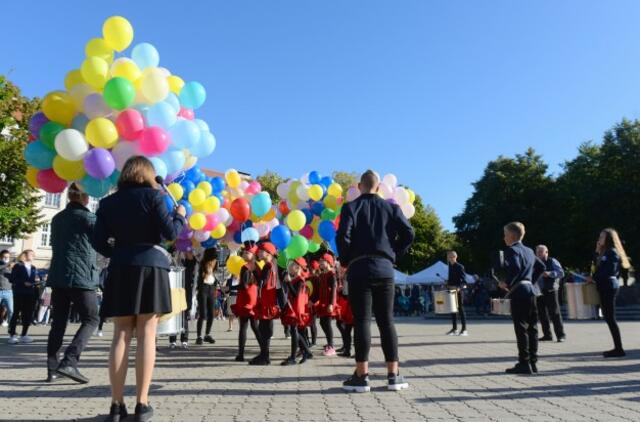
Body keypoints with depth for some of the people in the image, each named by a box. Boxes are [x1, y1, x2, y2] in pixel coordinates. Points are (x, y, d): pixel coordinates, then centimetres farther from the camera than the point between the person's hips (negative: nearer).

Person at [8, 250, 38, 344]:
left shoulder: (34, 268, 16)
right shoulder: (17, 266, 1)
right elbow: (12, 279, -6)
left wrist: (36, 283, -5)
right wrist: (23, 283, -16)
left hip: (31, 294, 5)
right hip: (19, 293, -5)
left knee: (28, 314, 4)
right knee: (16, 313, -2)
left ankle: (24, 335, 11)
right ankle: (12, 335, 3)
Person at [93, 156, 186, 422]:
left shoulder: (108, 202, 12)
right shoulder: (152, 195, 1)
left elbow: (98, 242, 8)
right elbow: (169, 233, -6)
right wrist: (180, 216, 12)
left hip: (120, 270, 4)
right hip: (150, 267, -3)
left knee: (121, 336, 5)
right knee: (146, 336, -2)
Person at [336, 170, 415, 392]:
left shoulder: (351, 207, 2)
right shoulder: (391, 207, 10)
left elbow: (343, 236, -11)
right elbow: (408, 233, 1)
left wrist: (345, 261, 4)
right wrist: (393, 255, 11)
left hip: (359, 269, -2)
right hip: (385, 269, 3)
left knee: (362, 321, -1)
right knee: (386, 321, 8)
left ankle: (362, 376, 0)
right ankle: (393, 375, 10)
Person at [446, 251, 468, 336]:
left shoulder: (460, 267, -11)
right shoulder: (450, 266, 11)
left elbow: (464, 280, -15)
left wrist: (459, 287, -28)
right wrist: (448, 285, 11)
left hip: (458, 290, -7)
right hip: (451, 290, 7)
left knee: (460, 309, -3)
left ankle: (464, 329, 3)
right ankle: (454, 328, 19)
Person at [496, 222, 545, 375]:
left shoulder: (511, 250, -9)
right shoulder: (529, 251, 17)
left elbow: (515, 268, -25)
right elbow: (541, 267, 25)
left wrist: (507, 283, -13)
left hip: (518, 292, -8)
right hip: (530, 290, 8)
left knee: (521, 328, -5)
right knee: (532, 327, 10)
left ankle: (524, 363, -2)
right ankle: (533, 362, 16)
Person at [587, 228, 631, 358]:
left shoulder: (612, 252, -10)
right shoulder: (605, 252, 18)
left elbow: (610, 271, -18)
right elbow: (600, 268, 15)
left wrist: (594, 278, -11)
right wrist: (598, 252, 11)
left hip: (609, 286, -9)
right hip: (604, 286, 9)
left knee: (610, 318, -7)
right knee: (608, 318, 10)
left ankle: (619, 349, -2)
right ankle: (617, 348, 16)